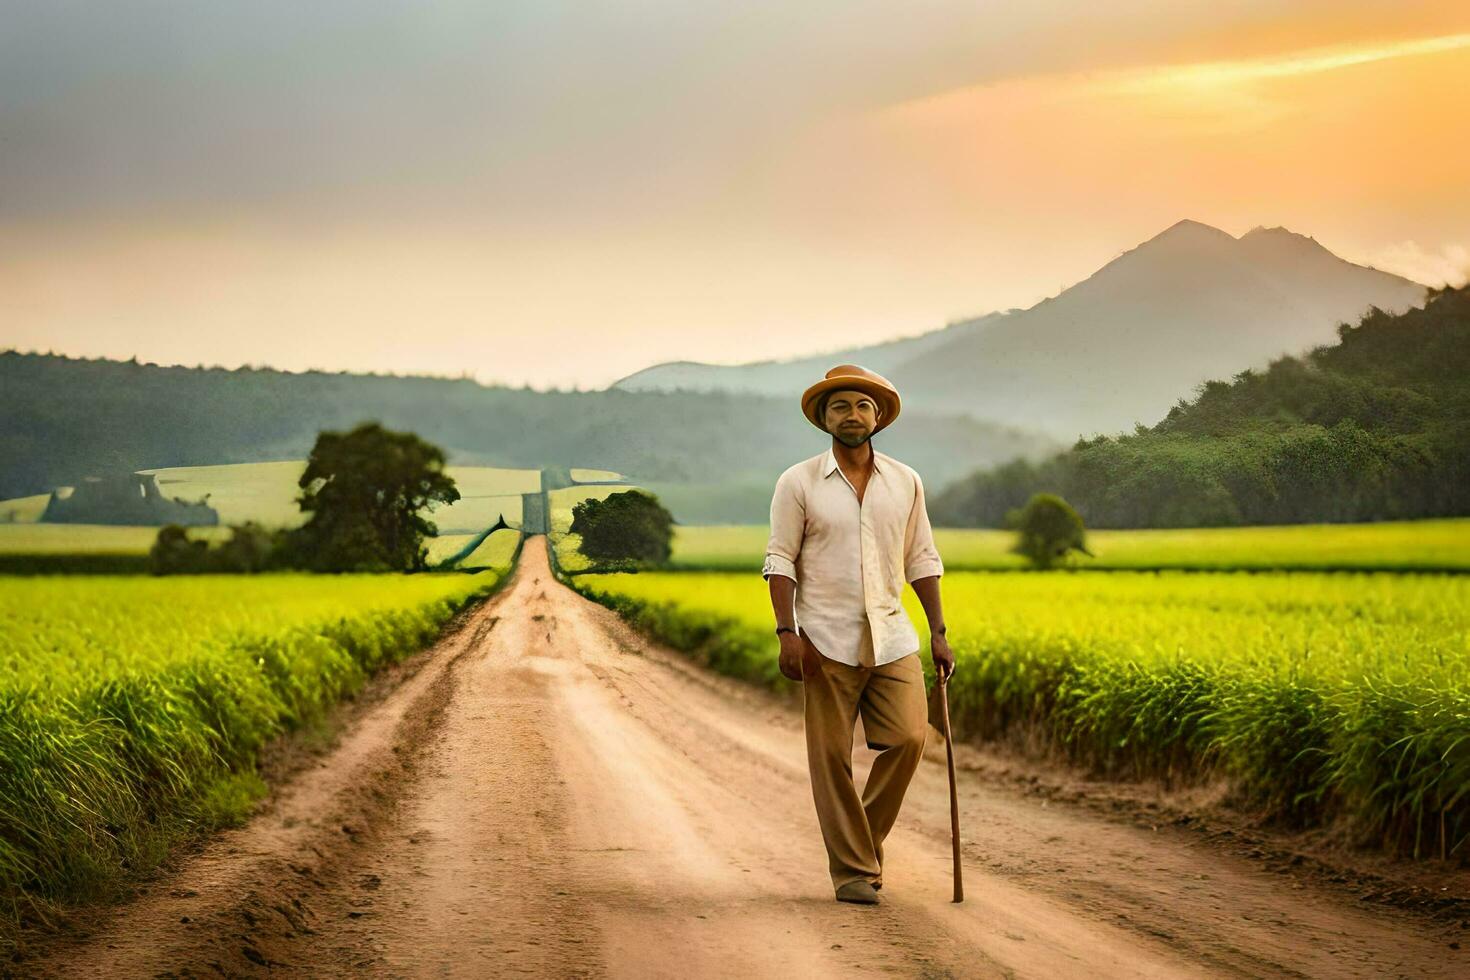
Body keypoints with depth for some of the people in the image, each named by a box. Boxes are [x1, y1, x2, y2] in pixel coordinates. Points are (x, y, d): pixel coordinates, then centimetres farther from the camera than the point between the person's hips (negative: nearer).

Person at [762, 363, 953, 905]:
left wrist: (938, 632, 9)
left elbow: (922, 560, 14)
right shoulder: (798, 483, 0)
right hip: (827, 642, -3)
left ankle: (865, 837, 13)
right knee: (831, 757, -3)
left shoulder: (905, 482, 10)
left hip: (892, 640, 3)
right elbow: (780, 560, -1)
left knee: (908, 739, -10)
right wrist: (787, 632, -12)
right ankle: (853, 870, 6)